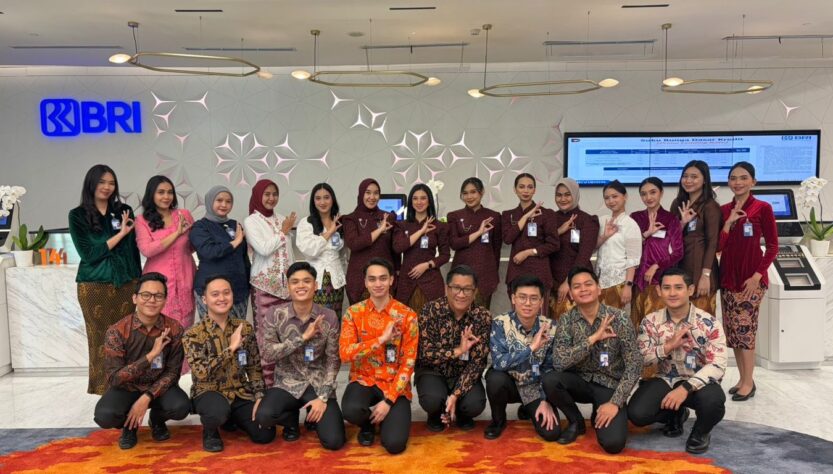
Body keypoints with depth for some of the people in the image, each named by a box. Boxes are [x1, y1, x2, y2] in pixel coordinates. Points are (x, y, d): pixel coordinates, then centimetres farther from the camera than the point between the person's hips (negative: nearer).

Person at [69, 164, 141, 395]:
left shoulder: (124, 211, 8)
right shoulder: (78, 215, 1)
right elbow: (89, 254, -8)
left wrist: (139, 281, 9)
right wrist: (121, 234, -9)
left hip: (126, 284, 2)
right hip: (95, 286, -2)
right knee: (100, 339, 2)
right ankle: (103, 389, 12)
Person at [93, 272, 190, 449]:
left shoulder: (174, 329, -14)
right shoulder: (117, 331, -19)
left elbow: (172, 372, -10)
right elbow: (114, 378, -23)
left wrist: (146, 398, -24)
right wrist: (151, 355, -31)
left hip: (158, 387, 1)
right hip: (127, 388, -1)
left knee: (181, 407, -29)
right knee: (104, 416, -32)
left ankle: (157, 419, 9)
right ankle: (129, 425, 6)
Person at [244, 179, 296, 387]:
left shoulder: (281, 219, 12)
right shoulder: (251, 222, -2)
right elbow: (264, 249, -15)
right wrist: (283, 232, -4)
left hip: (286, 283, 5)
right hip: (264, 284, -4)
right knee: (265, 332, -4)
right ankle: (266, 381, 3)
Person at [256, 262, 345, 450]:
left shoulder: (329, 317, -6)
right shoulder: (275, 315, -6)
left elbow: (333, 361, -3)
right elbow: (267, 355, -15)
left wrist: (323, 397, -12)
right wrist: (303, 337, -23)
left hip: (318, 385, 0)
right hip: (287, 383, 0)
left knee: (333, 441, -16)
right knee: (264, 416, -30)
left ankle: (314, 416, 20)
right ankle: (291, 419, 8)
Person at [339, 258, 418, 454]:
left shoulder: (407, 315, -7)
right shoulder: (353, 312, -3)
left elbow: (408, 362, -8)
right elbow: (345, 354, -14)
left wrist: (389, 400, -16)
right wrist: (381, 339, -23)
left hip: (394, 385, -1)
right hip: (363, 380, 1)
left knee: (394, 444, -20)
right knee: (351, 410, -33)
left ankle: (388, 418, 17)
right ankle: (367, 424, 5)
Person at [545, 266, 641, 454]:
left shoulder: (619, 318, -13)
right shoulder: (566, 320, -8)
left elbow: (634, 365, -13)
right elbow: (559, 362, -20)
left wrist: (615, 403, -20)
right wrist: (593, 338, -26)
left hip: (609, 384, -2)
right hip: (580, 381, 2)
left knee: (613, 443, -24)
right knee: (550, 380, -29)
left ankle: (598, 416, 14)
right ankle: (576, 421, 1)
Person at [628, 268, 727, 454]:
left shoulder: (709, 323, -11)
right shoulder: (650, 321, -3)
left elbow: (718, 365, -19)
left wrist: (686, 388, -33)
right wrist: (668, 346, -22)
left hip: (697, 382, -2)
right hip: (664, 380, 2)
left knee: (713, 400, -37)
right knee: (637, 414, -23)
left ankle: (701, 432, 2)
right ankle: (675, 414, 14)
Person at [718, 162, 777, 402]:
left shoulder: (762, 208, -5)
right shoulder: (723, 210, 8)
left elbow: (772, 247, -5)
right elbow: (717, 247, 3)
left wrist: (757, 275, -12)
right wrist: (729, 222, -8)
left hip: (751, 278, -5)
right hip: (727, 277, 5)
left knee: (745, 330, -5)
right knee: (732, 331, 9)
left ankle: (748, 382, 7)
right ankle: (742, 379, 20)